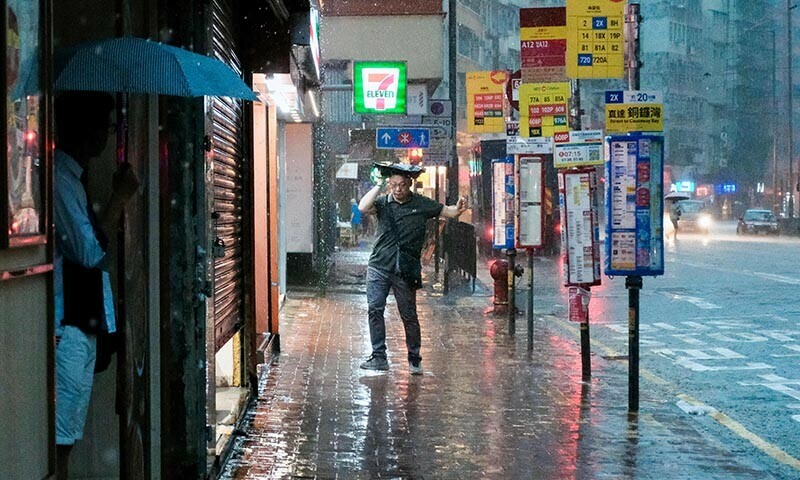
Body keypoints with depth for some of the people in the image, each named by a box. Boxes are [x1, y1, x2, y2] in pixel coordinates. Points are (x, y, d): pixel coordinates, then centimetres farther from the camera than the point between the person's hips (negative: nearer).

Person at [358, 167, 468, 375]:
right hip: (379, 267, 1)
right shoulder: (382, 202, 4)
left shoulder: (421, 205, 4)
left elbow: (449, 212, 8)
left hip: (405, 270, -1)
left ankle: (414, 359, 16)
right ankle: (379, 357, 5)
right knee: (374, 309, -4)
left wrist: (459, 208, -15)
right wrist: (379, 185, -13)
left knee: (409, 315, 2)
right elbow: (363, 208, -14)